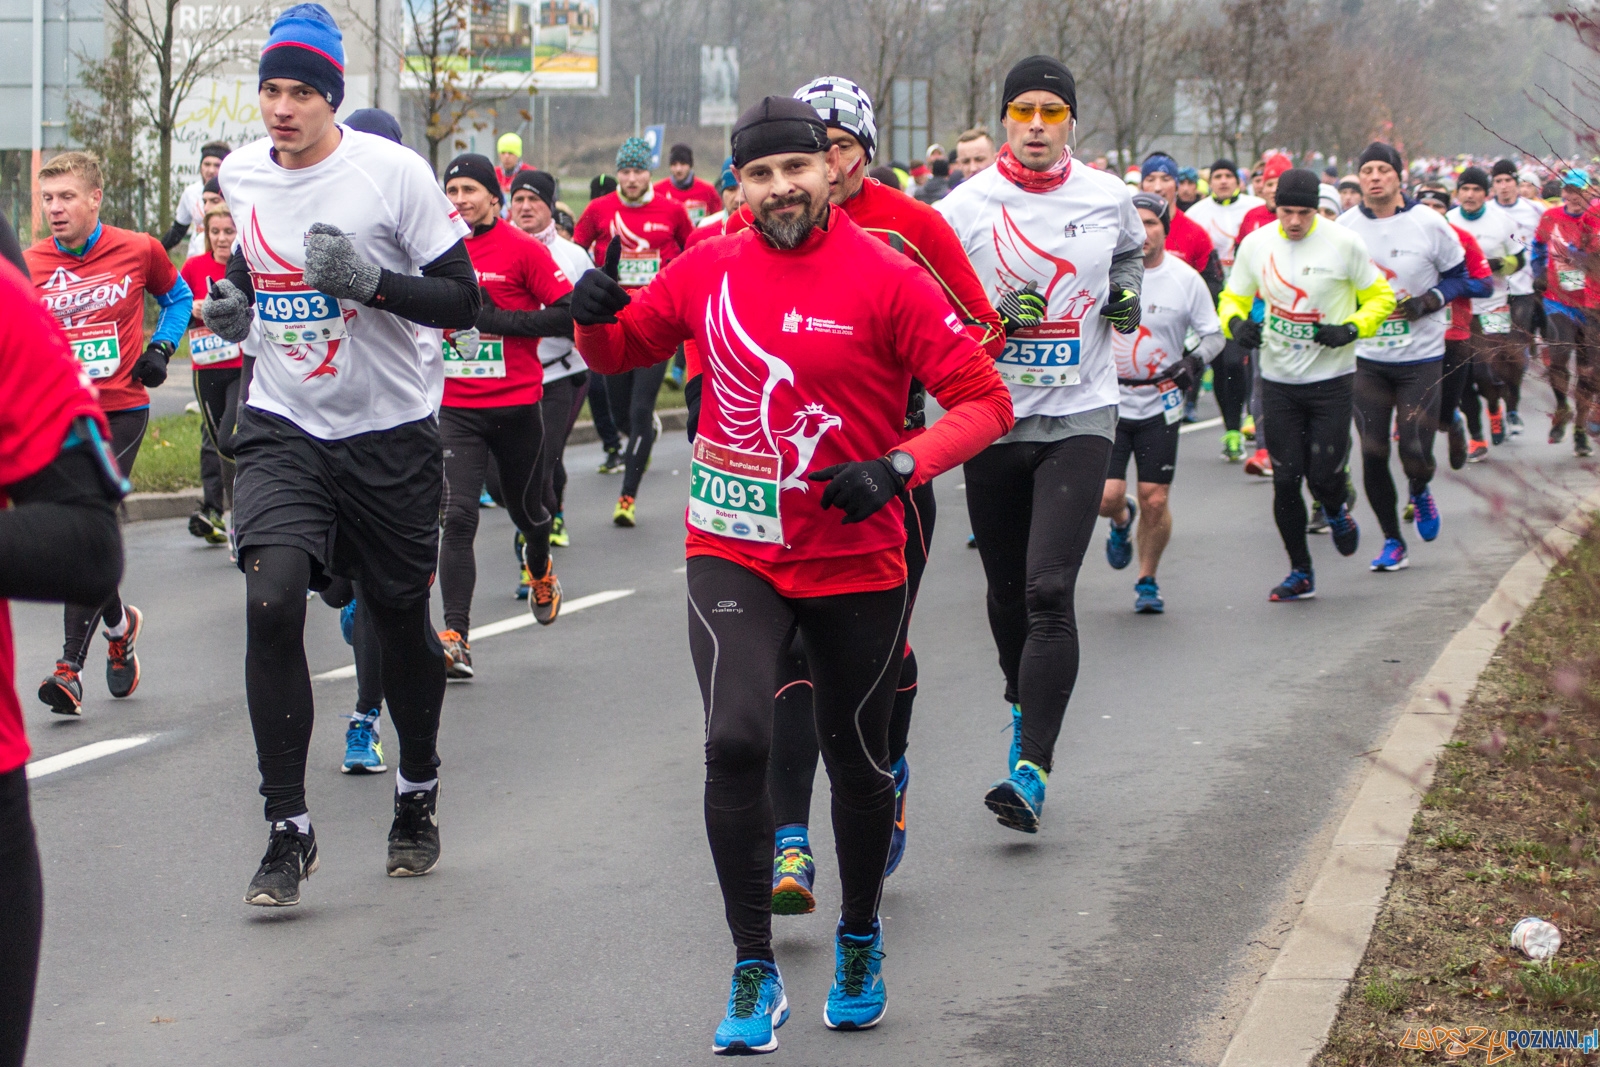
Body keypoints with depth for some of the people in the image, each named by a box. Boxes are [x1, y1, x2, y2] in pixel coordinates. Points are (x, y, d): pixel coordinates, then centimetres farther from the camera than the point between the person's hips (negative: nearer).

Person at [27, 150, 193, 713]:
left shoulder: (139, 250, -2)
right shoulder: (28, 265, 0)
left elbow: (177, 296, 18)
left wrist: (161, 347, 2)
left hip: (122, 411, -3)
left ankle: (71, 665, -13)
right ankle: (119, 623, 37)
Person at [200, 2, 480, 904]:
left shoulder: (394, 172, -12)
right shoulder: (241, 176, 2)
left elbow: (464, 302, -9)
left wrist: (371, 280, -25)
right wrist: (234, 306, 1)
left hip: (389, 433, -2)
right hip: (283, 427, 2)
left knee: (402, 618, 9)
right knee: (273, 599, -18)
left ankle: (418, 796, 36)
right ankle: (288, 831, -10)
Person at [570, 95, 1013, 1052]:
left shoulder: (886, 280, -11)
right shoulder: (708, 271, -1)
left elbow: (985, 400, -11)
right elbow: (619, 352, 14)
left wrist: (899, 465, -25)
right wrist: (596, 317, -10)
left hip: (858, 562, -1)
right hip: (736, 553, 1)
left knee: (859, 760, 13)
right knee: (735, 741, -16)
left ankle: (860, 941, 39)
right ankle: (755, 973, -3)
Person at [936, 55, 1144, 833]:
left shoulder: (1108, 200, 3)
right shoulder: (963, 207, -3)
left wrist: (1129, 294, 7)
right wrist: (987, 318, -16)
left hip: (1079, 417, -1)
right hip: (993, 418, 1)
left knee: (1050, 592, -14)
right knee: (1008, 591, 12)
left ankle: (1032, 770, -16)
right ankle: (1024, 706, 41)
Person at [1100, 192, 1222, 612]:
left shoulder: (1186, 279, -3)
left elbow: (1214, 334, 4)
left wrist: (1195, 360, -14)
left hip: (1160, 403, 0)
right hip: (1109, 400, 0)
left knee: (1155, 502, -1)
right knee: (1106, 497, -9)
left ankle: (1148, 582, 20)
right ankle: (1121, 522, 30)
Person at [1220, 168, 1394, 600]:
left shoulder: (1344, 244, -8)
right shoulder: (1255, 244, 0)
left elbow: (1380, 297, 2)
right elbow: (1233, 298, 12)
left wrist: (1351, 329, -16)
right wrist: (1236, 322, -11)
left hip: (1332, 378, -2)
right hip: (1277, 381, 2)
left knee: (1324, 475, -6)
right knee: (1285, 480, 1)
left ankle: (1337, 513, 33)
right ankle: (1300, 572, 16)